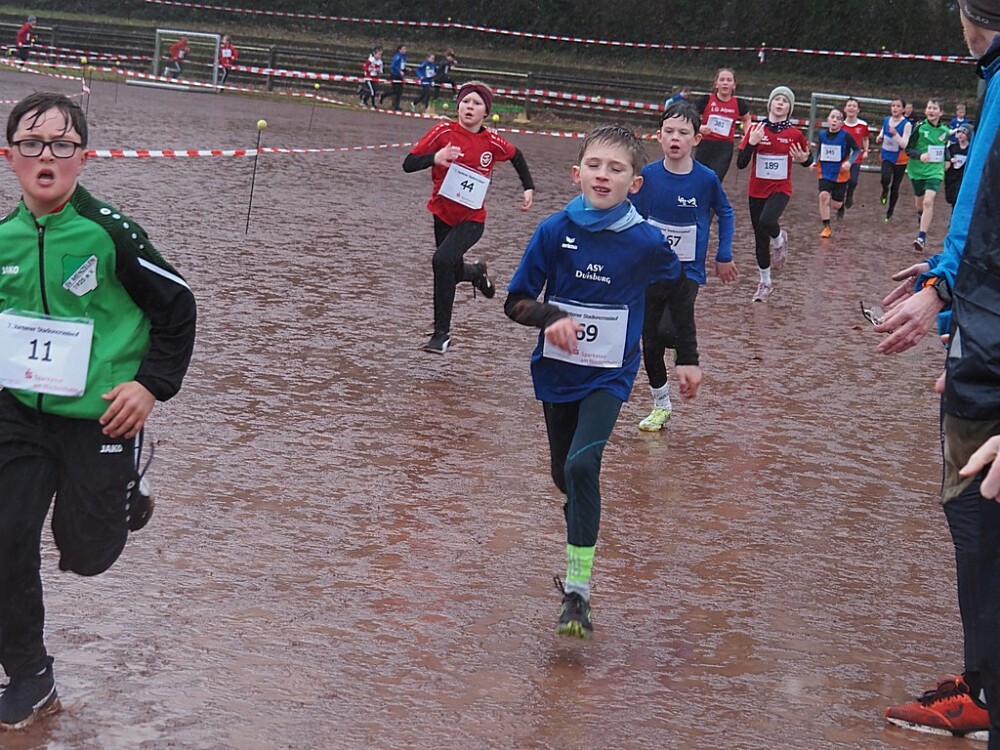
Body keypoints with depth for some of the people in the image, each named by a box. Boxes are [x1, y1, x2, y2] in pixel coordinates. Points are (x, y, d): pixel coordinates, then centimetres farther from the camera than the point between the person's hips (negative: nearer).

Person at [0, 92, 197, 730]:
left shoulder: (109, 233, -16)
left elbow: (176, 306, -7)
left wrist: (153, 385, -11)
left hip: (101, 415, -4)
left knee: (85, 553, 7)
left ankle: (127, 498, 42)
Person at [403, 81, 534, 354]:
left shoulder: (492, 142, -7)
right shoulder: (445, 131, -10)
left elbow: (516, 156, 16)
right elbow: (408, 164, -14)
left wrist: (528, 188, 12)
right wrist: (435, 157, -31)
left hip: (472, 219, -2)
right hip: (443, 215, 3)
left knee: (442, 260, -26)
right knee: (454, 273, 16)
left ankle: (442, 333, -15)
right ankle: (477, 271, 56)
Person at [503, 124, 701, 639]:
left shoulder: (646, 242, -11)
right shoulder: (555, 231, -10)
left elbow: (679, 292, 8)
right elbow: (516, 302, -6)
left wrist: (688, 359, 11)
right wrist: (551, 317, -27)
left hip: (609, 374, -3)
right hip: (557, 370, 3)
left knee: (582, 464, -23)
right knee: (566, 475, 15)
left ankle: (577, 590, -18)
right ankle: (578, 558, 42)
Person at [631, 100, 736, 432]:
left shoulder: (706, 178, -11)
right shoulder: (648, 176, -7)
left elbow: (725, 213, 6)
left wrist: (724, 257, 6)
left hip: (687, 271, -3)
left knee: (667, 331, -23)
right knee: (649, 342, 8)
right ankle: (661, 405, 27)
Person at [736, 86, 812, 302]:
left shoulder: (794, 134, -4)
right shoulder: (756, 129, -4)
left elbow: (807, 161, 11)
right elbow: (741, 163, -7)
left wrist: (804, 159, -13)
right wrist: (751, 143, -22)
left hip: (781, 189, -2)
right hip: (757, 191, 2)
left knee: (767, 221, -32)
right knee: (760, 240, 9)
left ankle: (779, 239, 3)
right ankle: (765, 282, 28)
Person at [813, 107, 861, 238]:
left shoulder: (845, 136, -13)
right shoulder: (822, 134, -4)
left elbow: (857, 149, -4)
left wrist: (850, 162, -18)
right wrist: (815, 161, 0)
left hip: (840, 174, -1)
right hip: (825, 172, 1)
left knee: (836, 205, 3)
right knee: (824, 195, -21)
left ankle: (841, 205, 43)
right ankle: (826, 227, -10)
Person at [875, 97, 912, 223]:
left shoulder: (906, 124, -14)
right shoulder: (886, 120, 0)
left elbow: (905, 145, -19)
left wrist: (895, 134, -32)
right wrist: (879, 138, -2)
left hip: (900, 159, -2)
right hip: (887, 156, 2)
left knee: (895, 187, 6)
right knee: (885, 178, -26)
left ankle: (890, 212, 23)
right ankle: (885, 192, 9)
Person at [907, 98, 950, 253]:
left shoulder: (945, 131, 0)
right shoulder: (919, 127, -9)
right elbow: (908, 149, -9)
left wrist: (945, 160, 7)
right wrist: (920, 155, -25)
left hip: (935, 171, 0)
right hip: (917, 169, 0)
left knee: (928, 201, -19)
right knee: (919, 203, 17)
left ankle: (921, 237, -20)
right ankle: (921, 216, 55)